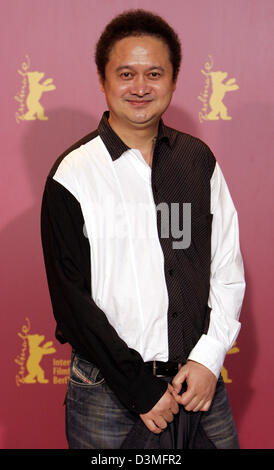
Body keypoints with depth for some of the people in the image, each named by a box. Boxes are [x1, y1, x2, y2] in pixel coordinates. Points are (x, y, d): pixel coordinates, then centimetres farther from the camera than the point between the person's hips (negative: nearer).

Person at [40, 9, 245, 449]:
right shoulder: (74, 173, -7)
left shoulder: (199, 160, 4)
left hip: (199, 379, 3)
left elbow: (229, 268, 6)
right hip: (109, 389, -3)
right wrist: (139, 389, -11)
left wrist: (209, 357, -5)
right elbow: (71, 298, -9)